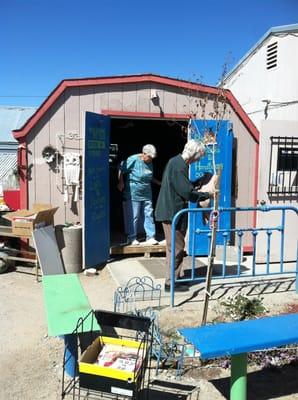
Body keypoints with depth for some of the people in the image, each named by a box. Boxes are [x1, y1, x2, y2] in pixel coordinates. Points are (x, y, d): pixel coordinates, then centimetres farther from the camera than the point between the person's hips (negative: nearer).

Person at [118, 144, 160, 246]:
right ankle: (132, 238, 11)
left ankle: (150, 237, 10)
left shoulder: (149, 163, 11)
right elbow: (121, 170, -8)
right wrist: (121, 183, -8)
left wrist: (159, 182, 17)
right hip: (133, 194, -6)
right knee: (133, 216, -1)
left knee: (148, 215, 4)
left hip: (147, 194, 7)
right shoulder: (133, 160, -12)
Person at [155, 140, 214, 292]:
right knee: (175, 247, -1)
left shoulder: (177, 162, 13)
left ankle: (177, 276, 30)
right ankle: (171, 282, 8)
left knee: (177, 246, 18)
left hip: (171, 211, 11)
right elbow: (187, 192, -22)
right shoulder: (178, 165, -19)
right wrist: (207, 195, -10)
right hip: (172, 212, -11)